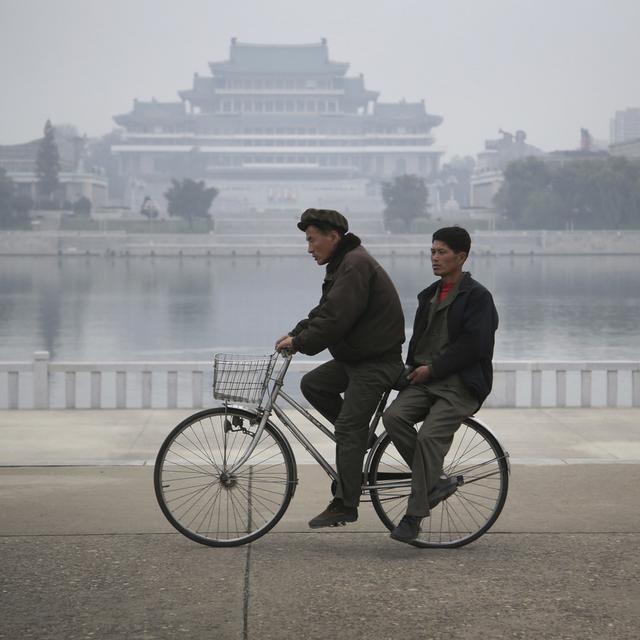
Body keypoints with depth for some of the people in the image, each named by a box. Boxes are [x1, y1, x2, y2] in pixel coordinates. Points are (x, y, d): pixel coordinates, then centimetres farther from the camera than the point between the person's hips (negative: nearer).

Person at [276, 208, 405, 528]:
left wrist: (300, 342, -17)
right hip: (356, 357, 10)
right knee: (312, 384, 10)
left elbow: (335, 319, -26)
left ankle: (345, 505, -3)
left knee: (348, 432, -9)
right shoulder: (344, 263, 14)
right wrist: (295, 334, 4)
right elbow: (324, 311, 17)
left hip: (377, 362, -10)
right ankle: (360, 435, 15)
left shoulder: (356, 265, -19)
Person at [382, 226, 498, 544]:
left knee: (429, 436, -26)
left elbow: (474, 345, -13)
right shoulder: (428, 296, 21)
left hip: (461, 385, -6)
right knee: (394, 416, -22)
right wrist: (412, 368, 3)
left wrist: (432, 368, -13)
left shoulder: (477, 296, -3)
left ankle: (414, 515, -18)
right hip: (426, 380, 7)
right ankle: (435, 482, -6)